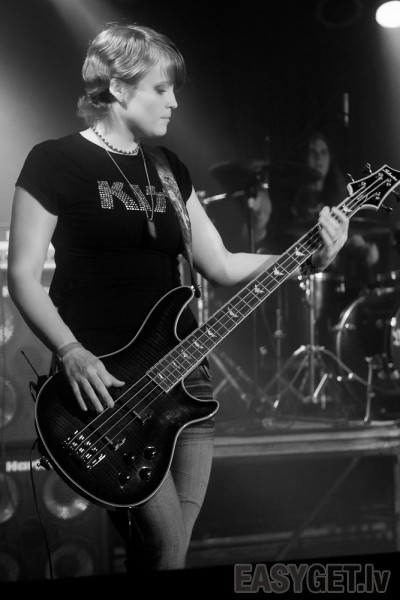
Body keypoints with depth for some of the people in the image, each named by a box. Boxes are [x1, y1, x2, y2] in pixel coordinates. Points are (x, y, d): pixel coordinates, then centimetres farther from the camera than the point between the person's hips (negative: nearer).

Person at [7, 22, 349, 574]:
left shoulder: (170, 169, 14)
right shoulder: (55, 162, -5)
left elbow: (221, 266, 13)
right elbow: (23, 273, -8)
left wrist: (309, 259, 0)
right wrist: (71, 353, -20)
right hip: (103, 380, -6)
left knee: (176, 543, 6)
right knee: (164, 549, -13)